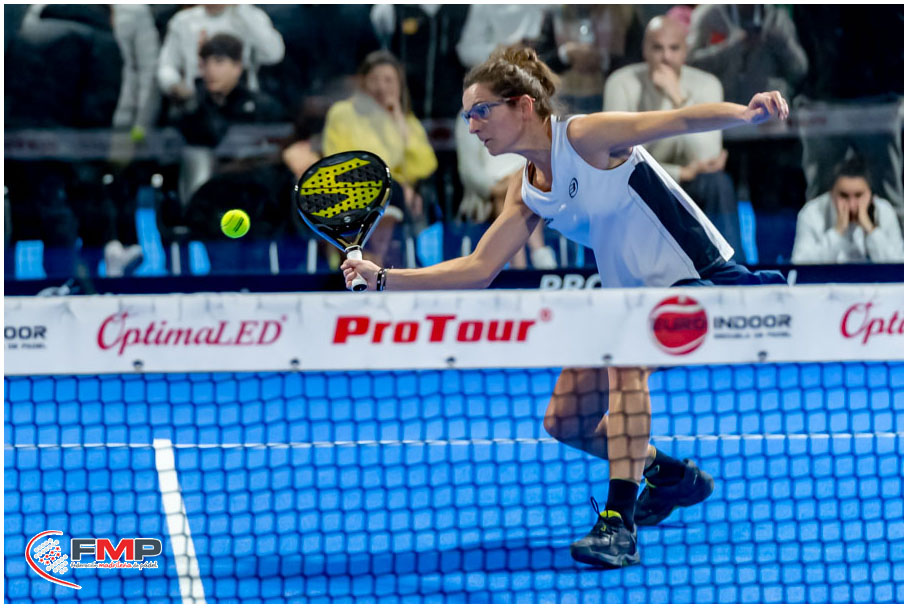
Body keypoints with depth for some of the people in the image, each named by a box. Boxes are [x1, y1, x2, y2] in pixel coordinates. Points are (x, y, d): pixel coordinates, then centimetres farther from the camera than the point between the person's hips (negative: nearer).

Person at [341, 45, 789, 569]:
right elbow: (478, 269, 7)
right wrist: (383, 278, 0)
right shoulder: (527, 196, 5)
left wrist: (748, 113, -43)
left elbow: (683, 120, -25)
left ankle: (619, 525, -37)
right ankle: (673, 476, 30)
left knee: (625, 357, -34)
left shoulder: (587, 137, -17)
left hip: (697, 274, -9)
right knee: (566, 422, 5)